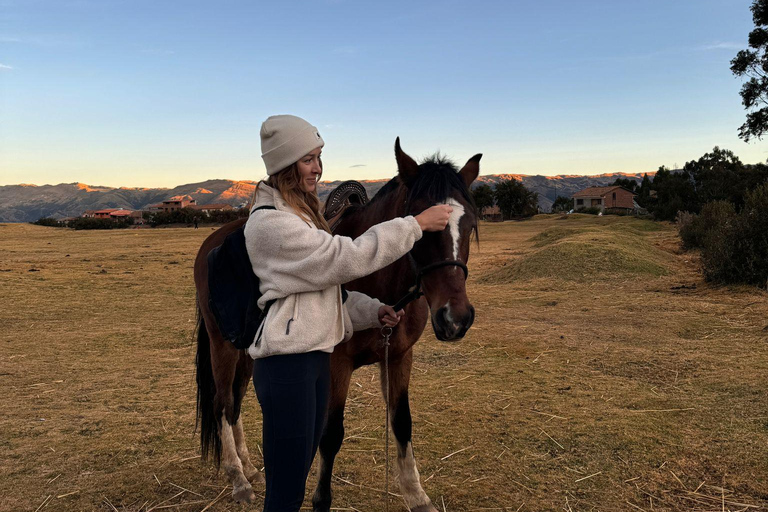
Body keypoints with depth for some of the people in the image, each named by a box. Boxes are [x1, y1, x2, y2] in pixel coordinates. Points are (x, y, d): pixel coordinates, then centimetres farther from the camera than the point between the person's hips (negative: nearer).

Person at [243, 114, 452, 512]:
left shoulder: (301, 215, 16)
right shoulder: (270, 223, -16)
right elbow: (347, 258, -21)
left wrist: (372, 312, 4)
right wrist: (417, 224, -15)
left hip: (316, 359, 10)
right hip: (287, 364, -10)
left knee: (298, 478, 18)